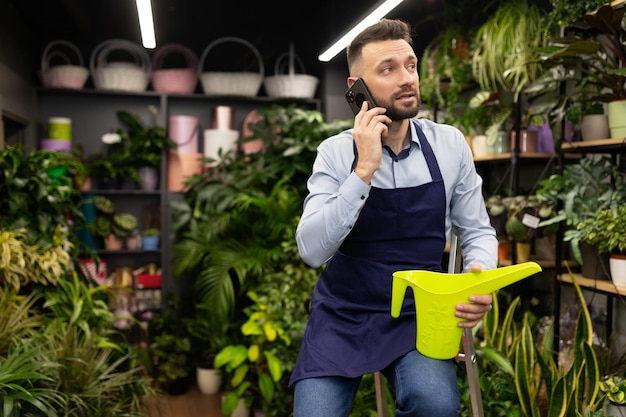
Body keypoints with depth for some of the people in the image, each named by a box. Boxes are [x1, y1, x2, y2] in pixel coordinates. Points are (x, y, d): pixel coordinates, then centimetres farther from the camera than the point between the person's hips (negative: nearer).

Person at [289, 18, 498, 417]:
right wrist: (364, 170, -24)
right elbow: (312, 251, -18)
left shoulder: (451, 144, -3)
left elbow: (478, 232, 4)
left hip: (418, 313, 1)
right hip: (344, 312, 0)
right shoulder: (335, 152, -7)